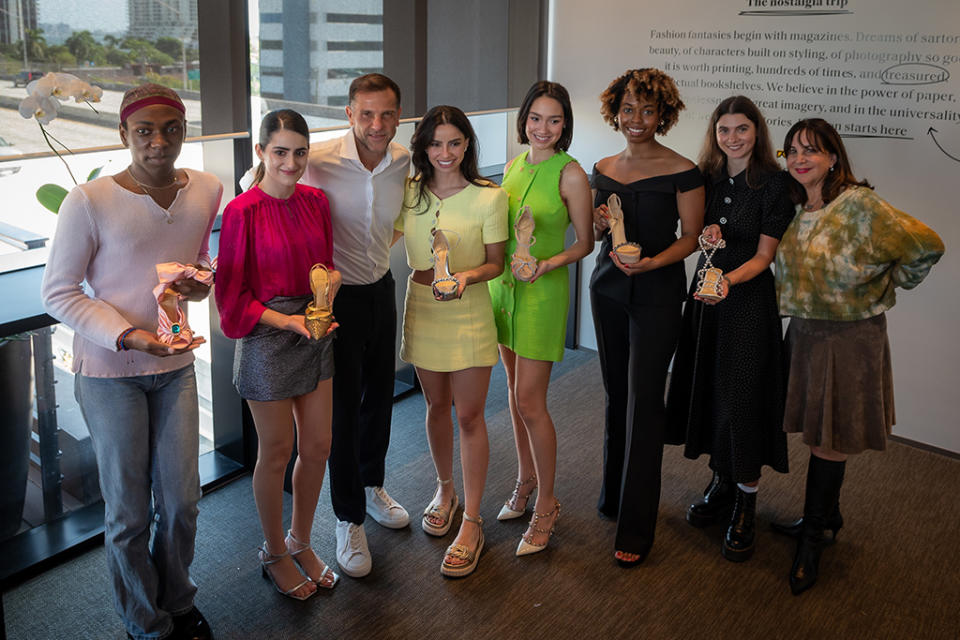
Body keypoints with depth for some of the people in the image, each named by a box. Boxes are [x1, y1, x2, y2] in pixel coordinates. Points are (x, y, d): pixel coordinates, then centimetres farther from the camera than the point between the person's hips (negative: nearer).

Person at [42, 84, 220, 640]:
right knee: (129, 511, 9)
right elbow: (59, 292, -10)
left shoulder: (206, 190, -2)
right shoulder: (89, 202, -17)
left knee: (182, 498, 12)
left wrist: (202, 281, -10)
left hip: (176, 364, 4)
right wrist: (129, 336, -22)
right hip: (110, 371, -4)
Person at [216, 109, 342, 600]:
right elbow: (232, 292, -11)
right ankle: (274, 553, 31)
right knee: (276, 453, 9)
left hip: (316, 334, 6)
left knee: (318, 446, 12)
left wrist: (330, 279, -8)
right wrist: (285, 320, -21)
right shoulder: (243, 211, -14)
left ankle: (301, 542, 35)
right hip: (266, 341, -5)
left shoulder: (315, 201, 3)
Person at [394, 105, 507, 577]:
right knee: (436, 405, 17)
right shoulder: (410, 192, 0)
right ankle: (445, 490, 38)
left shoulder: (489, 197, -11)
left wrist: (467, 276, -25)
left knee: (469, 416, 0)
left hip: (469, 312, -4)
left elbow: (496, 263, -6)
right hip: (421, 307, 4)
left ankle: (471, 522, 11)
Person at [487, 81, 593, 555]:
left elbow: (585, 244, -7)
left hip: (542, 291, -6)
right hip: (503, 284, 7)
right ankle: (526, 479, 32)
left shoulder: (570, 174, -12)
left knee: (529, 400, -5)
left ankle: (547, 502, 12)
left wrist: (547, 264, -23)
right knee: (515, 389, 15)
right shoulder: (514, 165, 7)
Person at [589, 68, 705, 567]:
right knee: (616, 394, 14)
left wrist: (652, 262, -22)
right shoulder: (603, 170, 7)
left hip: (657, 296, -5)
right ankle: (613, 495, 32)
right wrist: (601, 224, -7)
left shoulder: (682, 172, -8)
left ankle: (635, 529, 4)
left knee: (643, 402, -4)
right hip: (608, 289, 5)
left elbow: (692, 236, -6)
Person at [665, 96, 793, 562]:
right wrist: (705, 232, -8)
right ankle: (721, 483, 28)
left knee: (743, 397, -4)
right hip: (705, 294, 6)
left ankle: (745, 505, 10)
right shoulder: (707, 177, 6)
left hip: (748, 298, -5)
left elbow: (763, 255, -11)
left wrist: (730, 280, -28)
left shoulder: (773, 183, -9)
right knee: (707, 388, 10)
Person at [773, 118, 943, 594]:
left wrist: (887, 283, -3)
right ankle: (827, 517, 36)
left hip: (849, 338, -6)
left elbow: (927, 247, -14)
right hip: (804, 332, 6)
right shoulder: (794, 210, 3)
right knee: (819, 433, 17)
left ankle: (812, 540, 18)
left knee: (829, 441, 4)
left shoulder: (859, 205, -18)